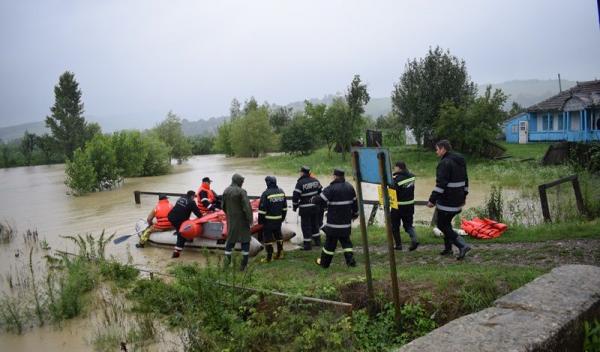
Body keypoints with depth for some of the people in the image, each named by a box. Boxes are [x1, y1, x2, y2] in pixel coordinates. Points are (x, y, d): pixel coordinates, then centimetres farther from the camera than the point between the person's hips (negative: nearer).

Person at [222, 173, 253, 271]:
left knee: (230, 238, 17)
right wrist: (250, 219, -12)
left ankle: (227, 259, 13)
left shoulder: (226, 191, 2)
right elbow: (247, 207, -21)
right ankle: (244, 263, 6)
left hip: (231, 220, 5)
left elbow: (224, 206, 11)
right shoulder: (241, 191, -17)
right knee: (245, 239, 6)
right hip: (241, 219, -5)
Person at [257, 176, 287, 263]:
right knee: (278, 235, 19)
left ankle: (269, 257, 4)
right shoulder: (281, 192, 3)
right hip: (279, 219, 7)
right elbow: (284, 207, 11)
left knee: (268, 237, 2)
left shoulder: (266, 194, -18)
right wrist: (283, 217, 20)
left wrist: (260, 220, -6)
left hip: (269, 220, -6)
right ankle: (280, 253, 27)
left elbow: (262, 209, -16)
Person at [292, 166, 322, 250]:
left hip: (305, 208, -6)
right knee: (315, 224, 21)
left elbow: (295, 196, -16)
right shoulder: (315, 181, 4)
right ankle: (317, 241, 29)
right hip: (315, 207, 6)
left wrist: (294, 207, -3)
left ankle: (307, 244, 5)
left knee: (306, 226, 2)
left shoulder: (300, 183, -16)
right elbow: (320, 192, 12)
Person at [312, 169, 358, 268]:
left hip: (334, 222, -5)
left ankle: (324, 262, 16)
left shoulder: (331, 188, -16)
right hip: (346, 222, 6)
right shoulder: (350, 187, 5)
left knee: (330, 242, 4)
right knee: (346, 240, 16)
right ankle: (350, 260, 6)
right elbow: (354, 202, 14)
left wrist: (313, 199, 6)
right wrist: (355, 213, 27)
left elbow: (320, 200, -16)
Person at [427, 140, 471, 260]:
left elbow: (440, 184, -24)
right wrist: (463, 196, 28)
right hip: (458, 200, 9)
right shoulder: (461, 161, 13)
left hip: (446, 201, -9)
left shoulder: (445, 163, -18)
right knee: (447, 223, 21)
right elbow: (465, 181, 21)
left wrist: (432, 199, -21)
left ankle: (462, 245, -10)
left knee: (442, 225, 0)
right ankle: (448, 248, 26)